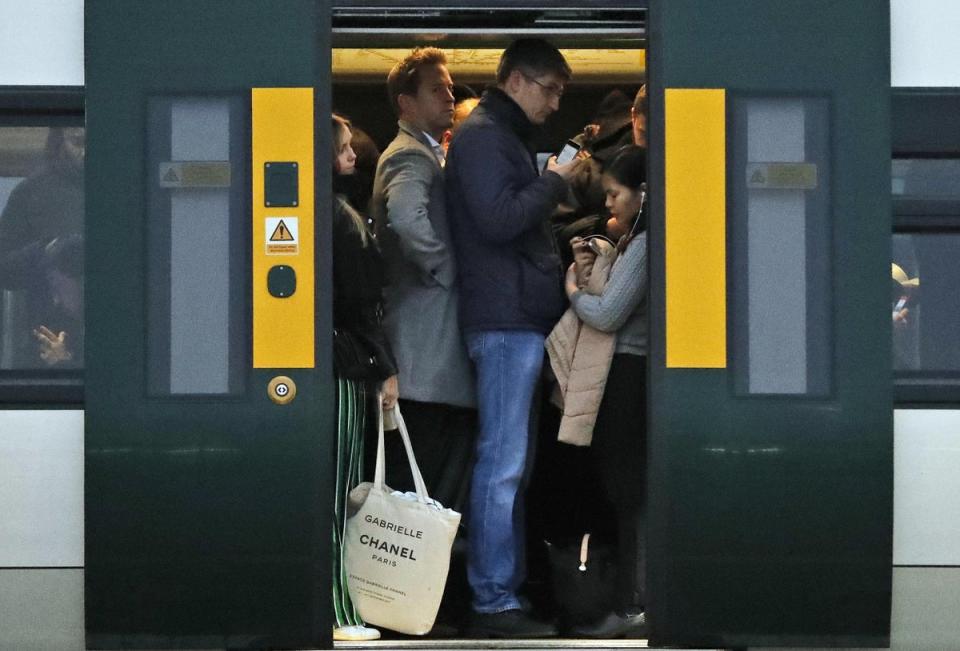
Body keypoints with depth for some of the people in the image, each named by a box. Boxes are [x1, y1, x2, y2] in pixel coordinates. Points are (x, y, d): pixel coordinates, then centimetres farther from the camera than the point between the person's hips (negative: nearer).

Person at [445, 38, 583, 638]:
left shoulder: (508, 138, 22)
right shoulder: (482, 136, -8)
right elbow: (497, 219, -19)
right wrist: (555, 181, -10)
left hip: (521, 318, 10)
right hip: (506, 319, -10)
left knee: (512, 463, 11)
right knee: (503, 464, -10)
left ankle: (509, 585, 15)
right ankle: (495, 605, -9)